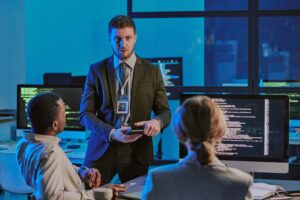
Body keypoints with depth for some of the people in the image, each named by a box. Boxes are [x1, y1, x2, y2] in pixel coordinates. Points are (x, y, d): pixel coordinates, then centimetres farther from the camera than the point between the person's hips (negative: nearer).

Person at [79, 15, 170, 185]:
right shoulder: (96, 70, 4)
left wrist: (157, 121, -18)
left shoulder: (152, 72, 5)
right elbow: (86, 114, 0)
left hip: (136, 151, 0)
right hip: (101, 150, 0)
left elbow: (164, 111, 6)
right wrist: (111, 133, -17)